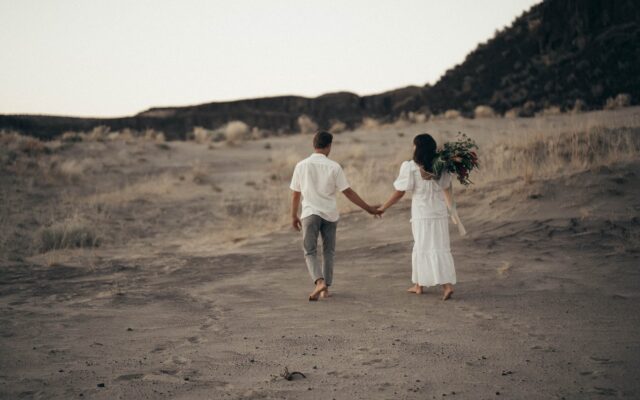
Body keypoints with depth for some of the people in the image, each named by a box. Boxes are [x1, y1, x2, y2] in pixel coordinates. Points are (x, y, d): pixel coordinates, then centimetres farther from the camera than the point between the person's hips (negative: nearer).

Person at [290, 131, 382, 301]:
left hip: (310, 214, -1)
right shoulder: (334, 166, -4)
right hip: (330, 214, 1)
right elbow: (348, 192, -4)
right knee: (328, 252, 15)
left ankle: (319, 282, -18)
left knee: (310, 252, 4)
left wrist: (294, 216, 17)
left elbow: (295, 193, 5)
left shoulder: (301, 166, 0)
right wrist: (368, 208, 4)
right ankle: (326, 289, 16)